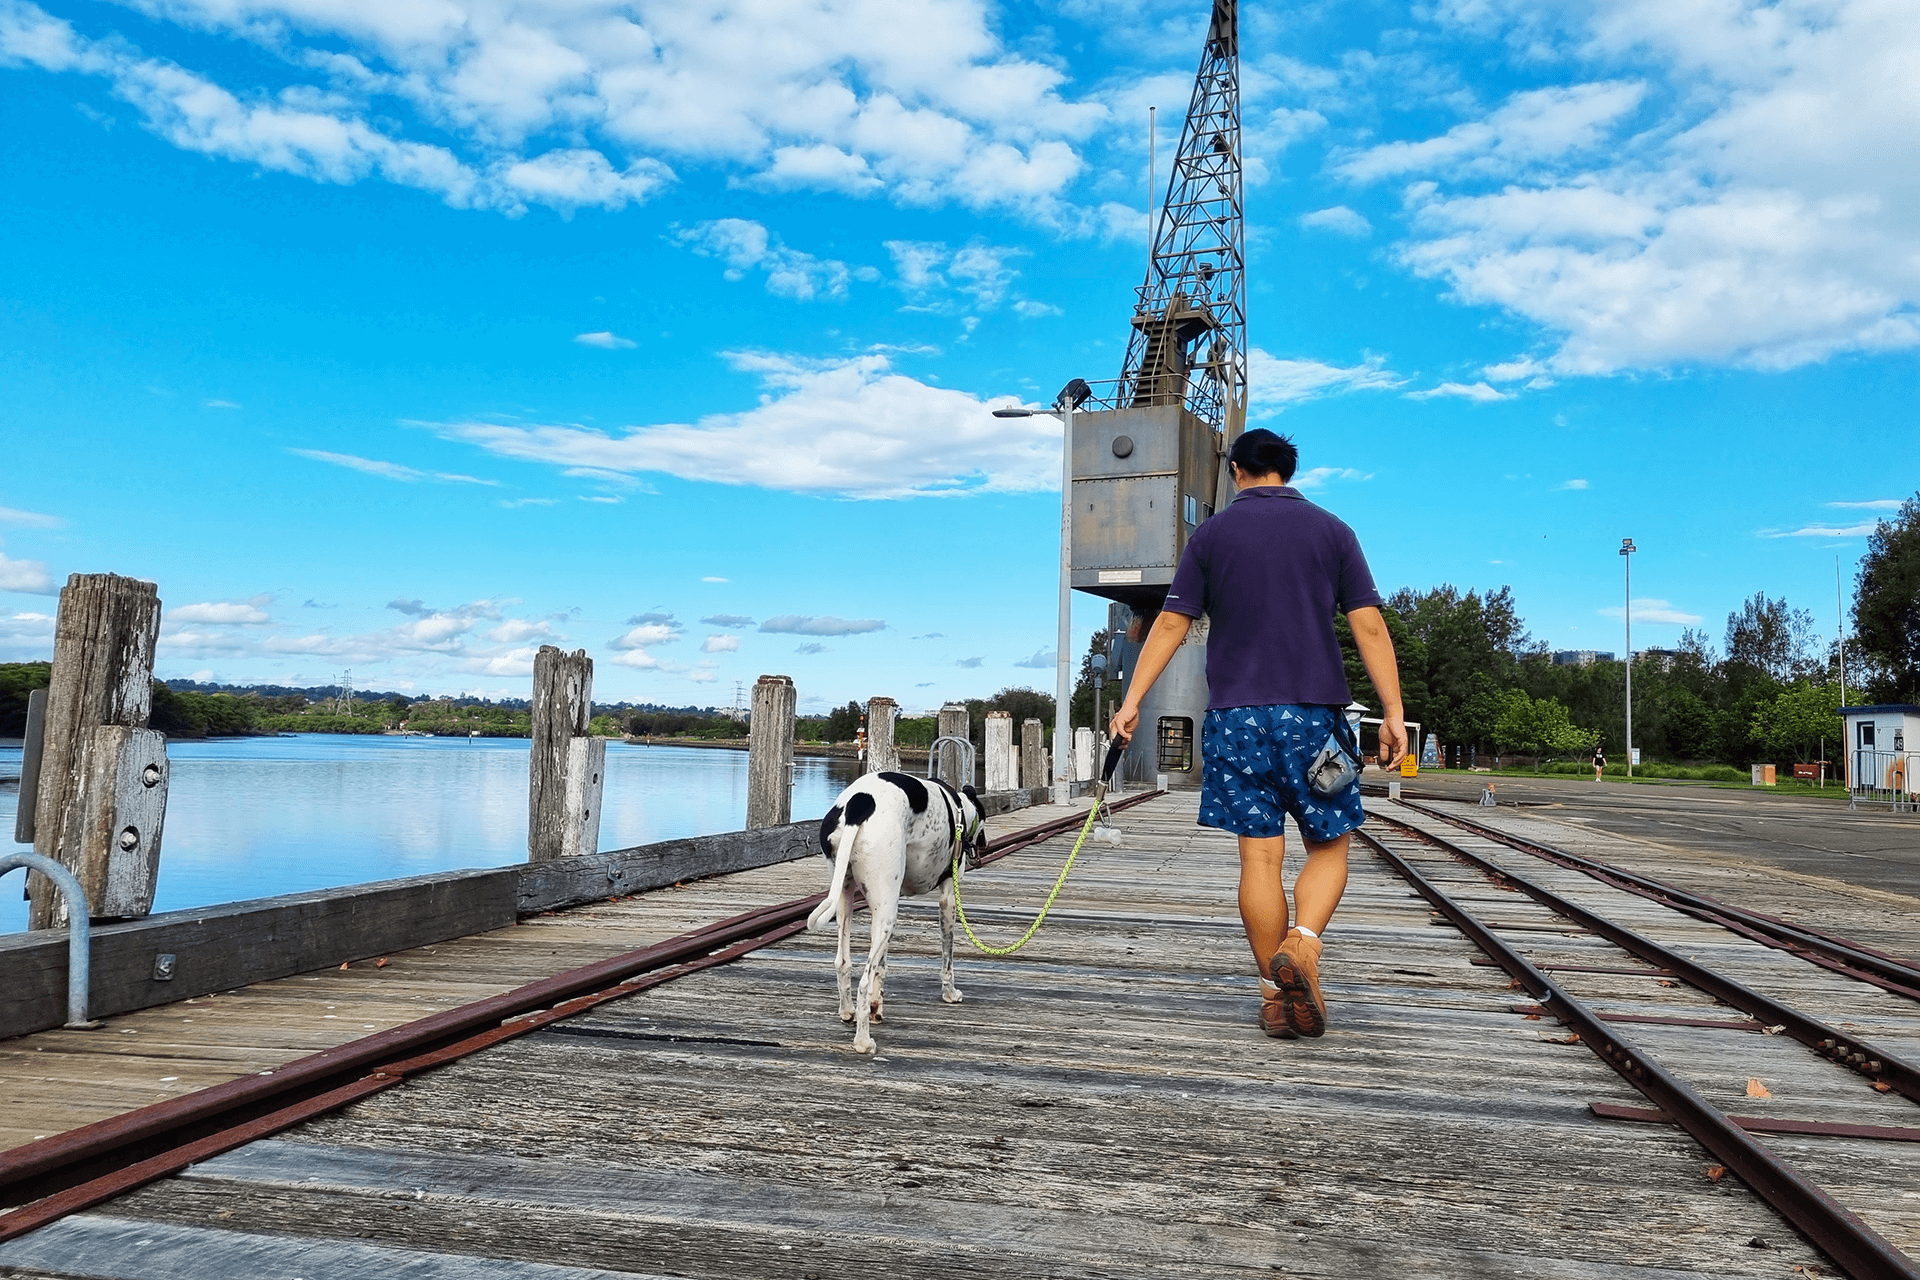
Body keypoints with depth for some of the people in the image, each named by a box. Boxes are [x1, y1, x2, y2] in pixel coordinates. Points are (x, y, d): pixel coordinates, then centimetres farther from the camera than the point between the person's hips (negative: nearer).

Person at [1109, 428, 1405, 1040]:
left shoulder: (1212, 534, 7)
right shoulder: (1330, 530, 7)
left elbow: (1171, 623, 2)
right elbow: (1369, 624, 0)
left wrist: (1132, 700, 4)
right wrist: (1393, 711, 0)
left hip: (1237, 714, 1)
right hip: (1315, 712, 0)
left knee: (1260, 855, 3)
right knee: (1328, 845, 10)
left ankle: (1276, 993, 7)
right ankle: (1301, 945, -14)